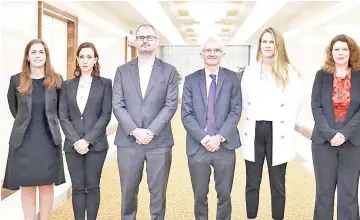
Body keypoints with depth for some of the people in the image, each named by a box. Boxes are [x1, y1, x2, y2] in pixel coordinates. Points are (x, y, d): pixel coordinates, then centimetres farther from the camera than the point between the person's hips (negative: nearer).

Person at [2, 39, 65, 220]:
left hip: (49, 140, 0)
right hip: (24, 141, 0)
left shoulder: (56, 80, 0)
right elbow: (14, 108, 14)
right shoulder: (16, 80, -1)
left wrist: (50, 123, 9)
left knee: (47, 185, 9)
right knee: (27, 187, 6)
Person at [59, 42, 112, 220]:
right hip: (73, 145, 2)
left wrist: (87, 140, -13)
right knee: (77, 187, 7)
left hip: (96, 144, -2)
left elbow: (106, 115, -5)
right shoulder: (68, 85, 8)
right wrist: (75, 141, -10)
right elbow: (63, 116, 3)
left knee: (92, 186, 5)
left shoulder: (105, 83, 1)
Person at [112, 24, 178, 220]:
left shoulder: (169, 71, 5)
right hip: (128, 141, 1)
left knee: (158, 192, 6)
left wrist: (151, 131, -12)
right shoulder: (122, 71, 8)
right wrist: (135, 131, -12)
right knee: (128, 191, 10)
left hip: (159, 141, -1)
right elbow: (117, 105, 1)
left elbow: (171, 105, -2)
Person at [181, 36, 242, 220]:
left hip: (225, 146, 0)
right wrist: (204, 138, -13)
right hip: (198, 146, 0)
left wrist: (219, 137, -13)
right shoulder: (191, 79, 5)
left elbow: (235, 111, -3)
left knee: (224, 195, 10)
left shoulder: (232, 78, 4)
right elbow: (186, 115, -2)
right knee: (200, 195, 10)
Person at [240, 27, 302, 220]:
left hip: (277, 132, -2)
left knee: (278, 184, 7)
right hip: (254, 131, 2)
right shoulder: (250, 70, 8)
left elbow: (295, 102, -1)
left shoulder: (289, 71, 2)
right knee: (252, 182, 9)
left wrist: (285, 127, -5)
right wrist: (251, 122, 4)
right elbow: (244, 100, 10)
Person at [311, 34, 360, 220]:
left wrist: (345, 134, -14)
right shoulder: (322, 75, 5)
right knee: (324, 191, 6)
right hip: (324, 141, 0)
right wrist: (330, 134, -13)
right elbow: (316, 107, -1)